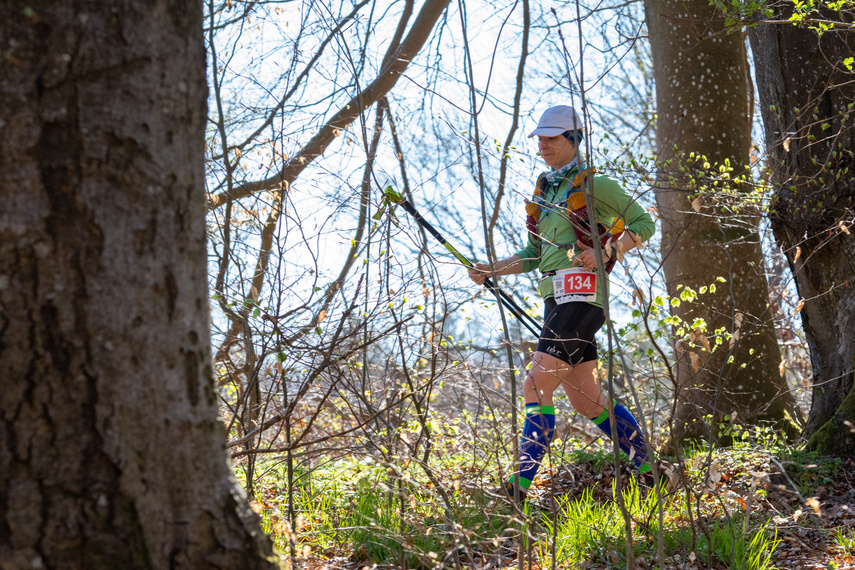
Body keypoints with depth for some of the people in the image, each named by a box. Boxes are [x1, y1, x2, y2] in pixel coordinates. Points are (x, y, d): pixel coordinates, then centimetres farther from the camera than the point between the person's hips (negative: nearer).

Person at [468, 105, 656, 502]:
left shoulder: (594, 185, -2)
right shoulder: (544, 191, 20)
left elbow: (644, 223, 0)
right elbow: (533, 256, 23)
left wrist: (606, 251, -14)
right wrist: (491, 269, 10)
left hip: (581, 294, -9)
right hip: (555, 298, 9)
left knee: (537, 386, -16)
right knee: (587, 401, 12)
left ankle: (520, 486, -16)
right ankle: (647, 468, 27)